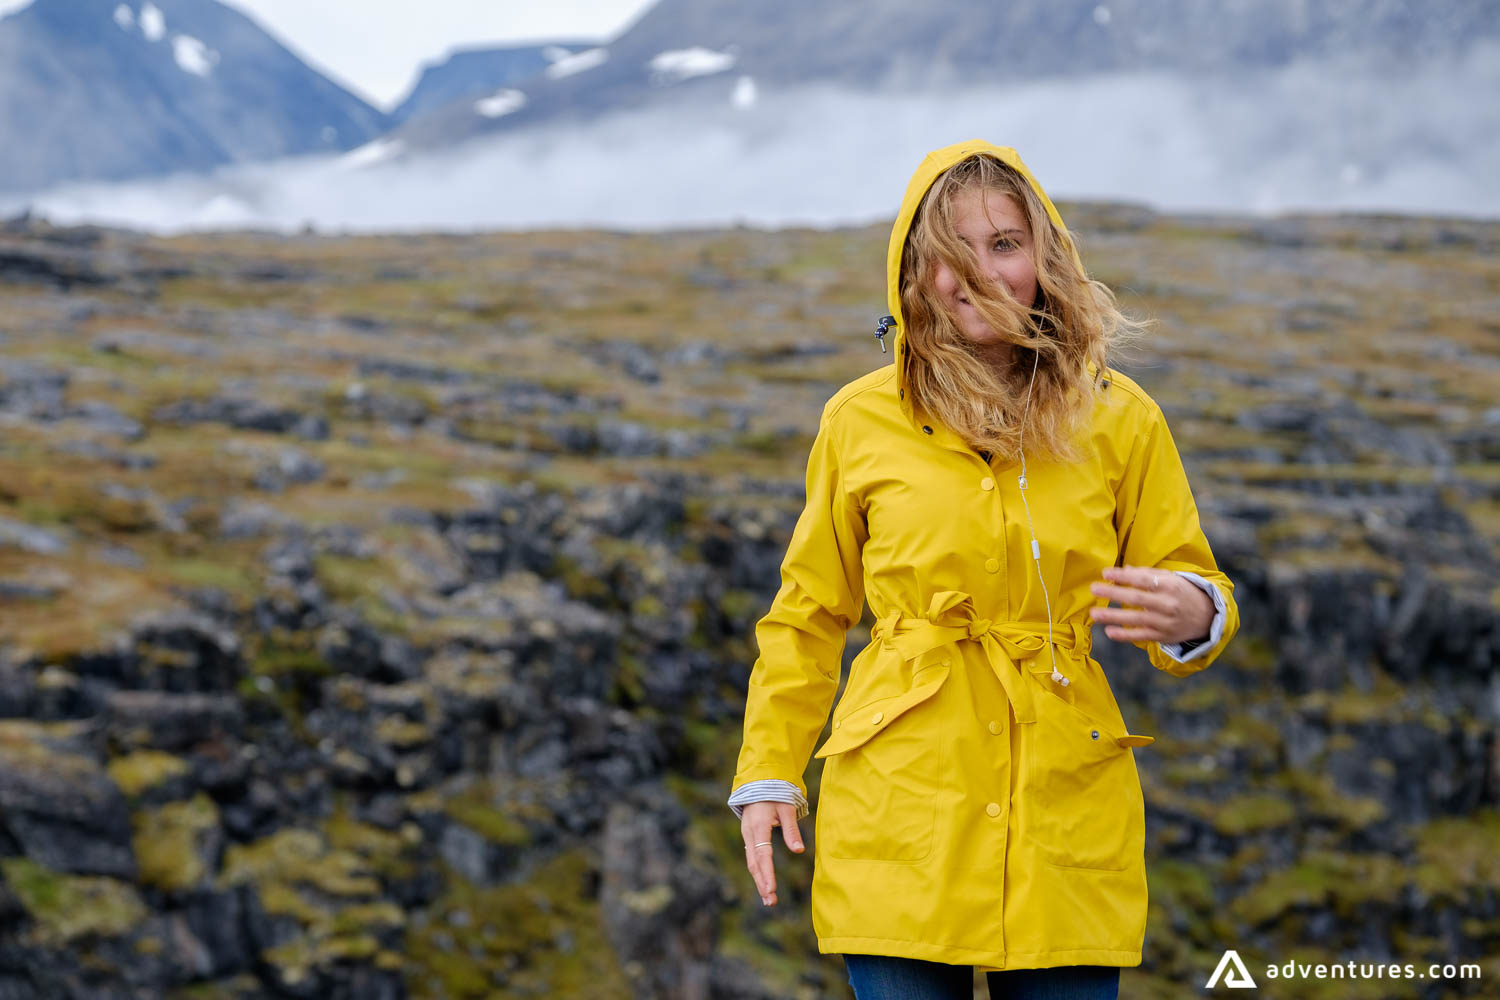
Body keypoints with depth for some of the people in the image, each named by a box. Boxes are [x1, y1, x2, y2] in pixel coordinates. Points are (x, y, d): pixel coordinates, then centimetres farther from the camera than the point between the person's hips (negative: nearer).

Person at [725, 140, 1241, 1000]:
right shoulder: (860, 421, 3)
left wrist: (1192, 615, -14)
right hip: (899, 822, -1)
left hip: (1067, 820, 1)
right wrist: (768, 774, 7)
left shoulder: (1120, 419, 4)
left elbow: (1196, 588, 9)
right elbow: (809, 615, 12)